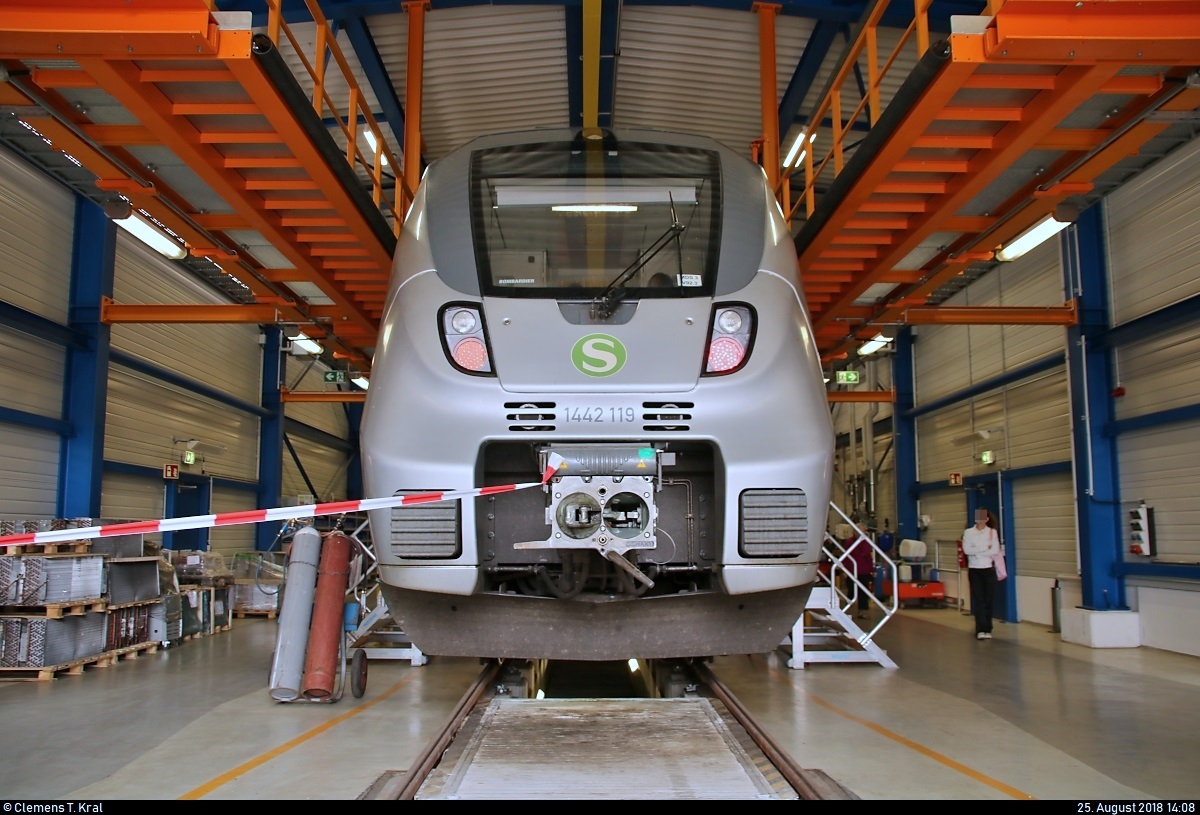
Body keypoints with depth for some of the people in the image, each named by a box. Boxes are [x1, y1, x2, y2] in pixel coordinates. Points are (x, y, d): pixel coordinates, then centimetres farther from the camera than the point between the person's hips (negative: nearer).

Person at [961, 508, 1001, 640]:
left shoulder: (992, 531, 3)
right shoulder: (968, 532, 1)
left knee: (988, 600, 4)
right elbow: (966, 550, -12)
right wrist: (985, 548, -13)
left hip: (989, 569, 1)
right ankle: (981, 630, -11)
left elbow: (995, 550, -9)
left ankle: (987, 629, 13)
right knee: (978, 600, -7)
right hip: (974, 570, -1)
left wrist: (977, 552, -12)